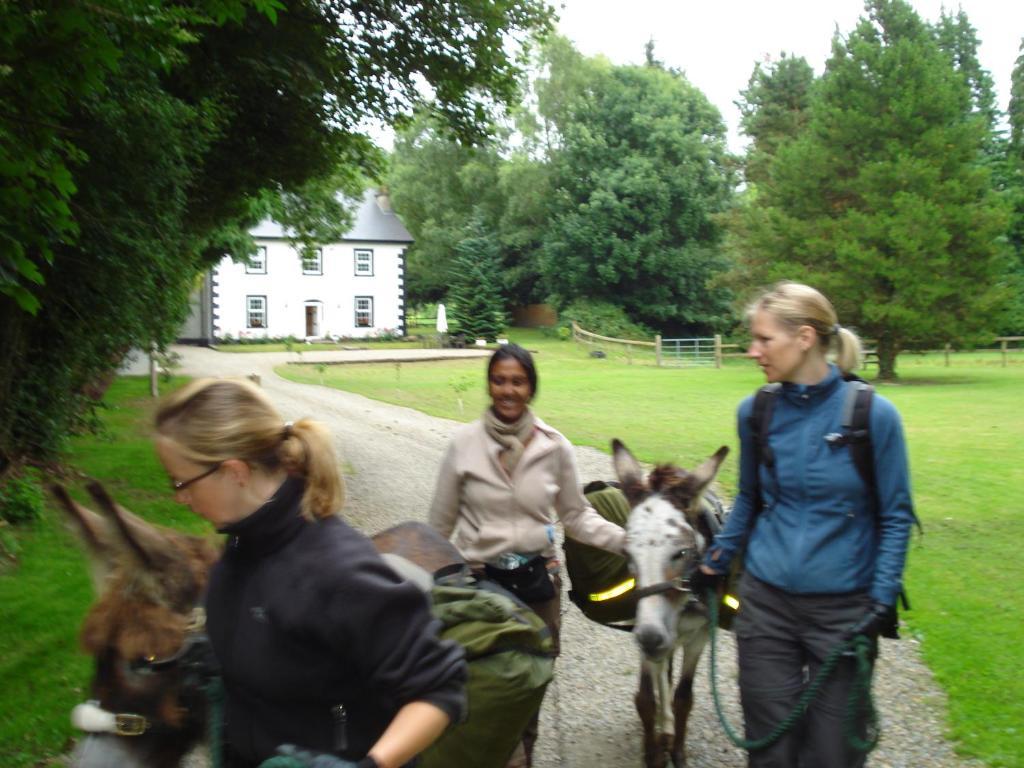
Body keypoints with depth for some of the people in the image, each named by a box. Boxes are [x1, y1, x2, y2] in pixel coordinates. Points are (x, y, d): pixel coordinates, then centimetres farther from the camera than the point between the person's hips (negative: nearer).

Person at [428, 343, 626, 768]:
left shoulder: (555, 446, -5)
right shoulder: (464, 443, -8)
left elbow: (577, 515, 3)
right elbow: (441, 521, 0)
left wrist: (626, 540, -11)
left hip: (538, 579, 2)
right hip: (479, 580, -1)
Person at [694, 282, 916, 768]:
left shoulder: (873, 414, -12)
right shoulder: (755, 412, -3)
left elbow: (896, 517, -5)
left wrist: (882, 601, -12)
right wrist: (714, 563, 13)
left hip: (843, 609, -2)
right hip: (765, 601, 3)